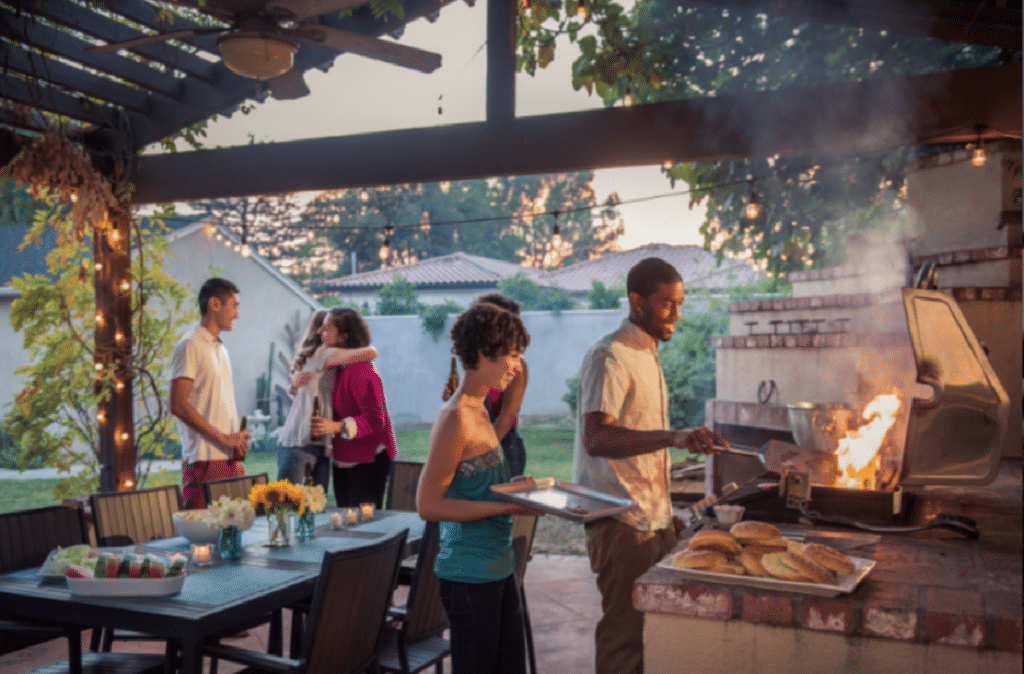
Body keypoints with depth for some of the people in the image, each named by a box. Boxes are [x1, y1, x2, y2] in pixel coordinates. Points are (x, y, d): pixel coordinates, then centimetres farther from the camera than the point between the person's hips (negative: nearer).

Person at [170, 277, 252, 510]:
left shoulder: (219, 348, 20)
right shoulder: (190, 346, -8)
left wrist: (237, 443, 10)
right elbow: (178, 405, -17)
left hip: (229, 458, 8)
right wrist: (223, 438, -15)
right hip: (204, 460, -8)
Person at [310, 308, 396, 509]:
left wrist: (336, 426, -34)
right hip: (343, 460, 10)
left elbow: (375, 420, -23)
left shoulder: (360, 370, -20)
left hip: (367, 462, -10)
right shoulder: (339, 367, 10)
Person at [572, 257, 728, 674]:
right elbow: (595, 438, -27)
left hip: (653, 518, 9)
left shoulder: (647, 354, 17)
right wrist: (674, 437, -37)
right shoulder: (609, 357, -13)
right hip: (621, 521, -9)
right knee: (625, 631, -2)